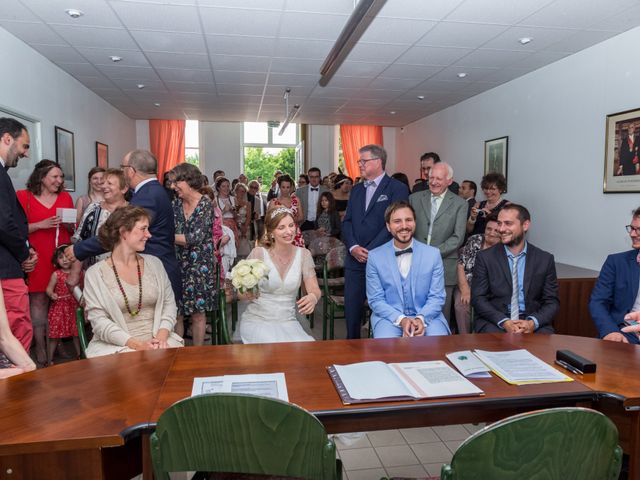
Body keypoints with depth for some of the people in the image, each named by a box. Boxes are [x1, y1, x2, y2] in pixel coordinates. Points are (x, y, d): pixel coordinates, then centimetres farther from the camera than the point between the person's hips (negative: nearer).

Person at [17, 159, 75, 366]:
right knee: (39, 300, -1)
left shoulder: (65, 197, 11)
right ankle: (40, 347, 7)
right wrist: (41, 224, -15)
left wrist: (68, 223, -5)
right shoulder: (24, 196, 1)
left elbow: (74, 229, 16)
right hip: (38, 257, -3)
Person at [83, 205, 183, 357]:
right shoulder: (95, 273, -2)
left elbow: (169, 303, 9)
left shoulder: (154, 263, 9)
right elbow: (99, 321, -7)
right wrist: (137, 345, -18)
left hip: (157, 340, 4)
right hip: (116, 345, -3)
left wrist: (162, 335, -9)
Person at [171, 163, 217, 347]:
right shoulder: (176, 203, 5)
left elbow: (196, 237, -16)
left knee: (198, 312, 5)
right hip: (178, 264, 4)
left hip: (199, 264, -4)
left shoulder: (205, 204, -10)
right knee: (176, 312, 5)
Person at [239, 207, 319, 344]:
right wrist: (248, 294, -27)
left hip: (288, 322, 3)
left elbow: (315, 290, -4)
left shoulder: (303, 254, 0)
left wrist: (313, 297, -28)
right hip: (257, 321, -3)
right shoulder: (258, 253, -9)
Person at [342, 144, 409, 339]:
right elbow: (347, 221, 11)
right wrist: (353, 247, -6)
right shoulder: (356, 189, 16)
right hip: (355, 260, 5)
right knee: (351, 310, 8)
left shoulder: (397, 189, -4)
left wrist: (370, 251, -15)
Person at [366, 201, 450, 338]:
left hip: (427, 316, 1)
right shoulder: (374, 257, -2)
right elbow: (375, 300, -2)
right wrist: (401, 319, -17)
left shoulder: (433, 254, 1)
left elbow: (437, 297, 1)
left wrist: (421, 318, -18)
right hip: (389, 317, -1)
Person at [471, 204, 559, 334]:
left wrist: (533, 323, -14)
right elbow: (478, 298, -3)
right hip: (495, 322, -1)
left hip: (532, 323, 2)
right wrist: (504, 322, -17)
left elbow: (552, 301, 5)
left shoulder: (545, 259, 5)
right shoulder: (485, 257, 1)